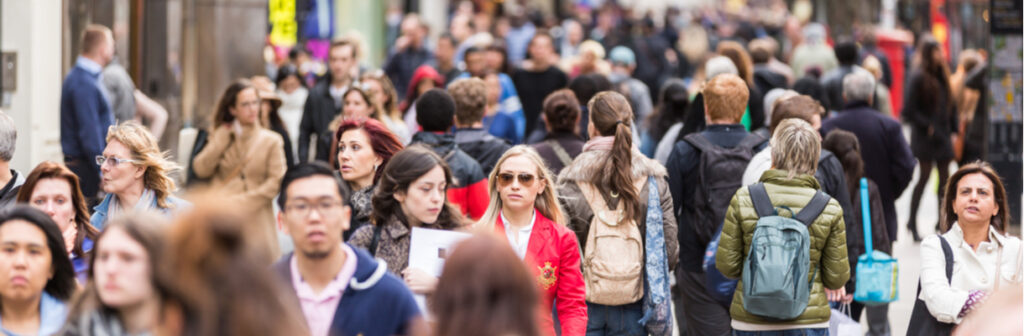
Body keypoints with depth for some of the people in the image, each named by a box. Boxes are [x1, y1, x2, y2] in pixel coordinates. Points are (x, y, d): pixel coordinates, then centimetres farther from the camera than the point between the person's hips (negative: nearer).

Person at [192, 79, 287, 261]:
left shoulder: (271, 141, 5)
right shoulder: (221, 138, 13)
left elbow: (277, 181, -3)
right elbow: (201, 170, 2)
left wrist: (242, 202, -8)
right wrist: (223, 137, -2)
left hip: (256, 221, -1)